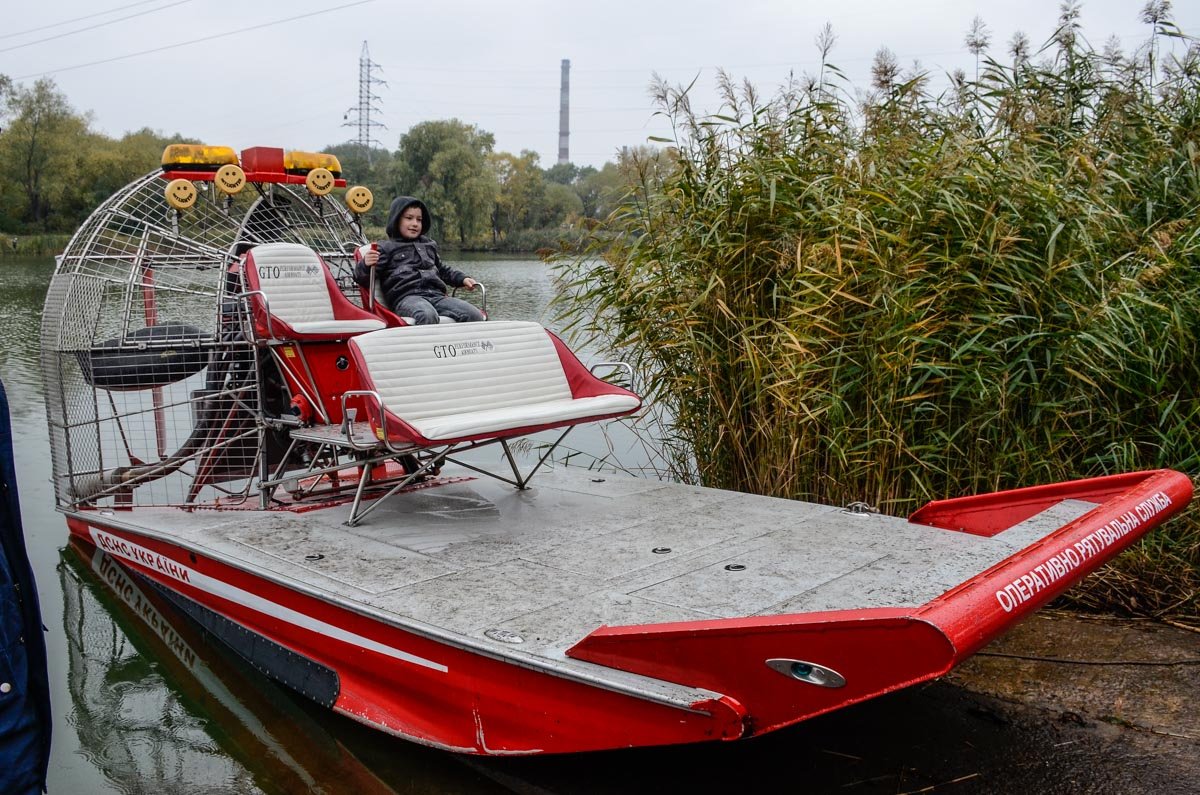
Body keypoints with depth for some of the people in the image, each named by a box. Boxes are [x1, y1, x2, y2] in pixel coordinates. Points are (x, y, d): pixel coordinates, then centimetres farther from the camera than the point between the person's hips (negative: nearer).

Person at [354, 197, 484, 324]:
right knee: (427, 316, -41)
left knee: (474, 315, -19)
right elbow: (362, 279, 5)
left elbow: (443, 269, 46)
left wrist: (462, 279, 28)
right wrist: (366, 265, -19)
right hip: (406, 297, -5)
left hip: (436, 295, 6)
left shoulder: (429, 245, 31)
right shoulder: (386, 248, 14)